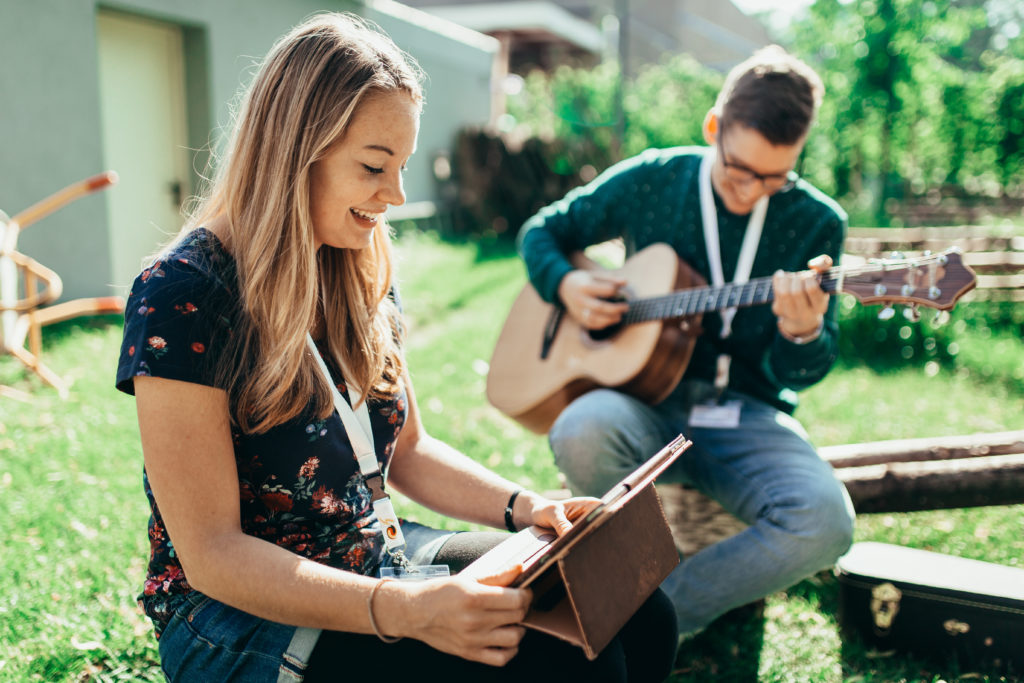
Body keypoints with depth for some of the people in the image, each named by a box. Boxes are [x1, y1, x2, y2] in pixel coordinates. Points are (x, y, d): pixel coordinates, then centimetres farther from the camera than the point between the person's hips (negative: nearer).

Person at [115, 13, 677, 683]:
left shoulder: (366, 277, 4)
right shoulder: (181, 298, -18)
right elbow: (212, 553, -20)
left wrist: (524, 507, -4)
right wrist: (405, 609, -31)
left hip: (379, 561, 7)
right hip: (240, 612, -6)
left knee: (642, 618, -11)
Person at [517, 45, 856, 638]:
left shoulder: (817, 223, -1)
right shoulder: (649, 181, 1)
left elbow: (799, 375, -2)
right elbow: (543, 231, 14)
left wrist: (802, 333, -27)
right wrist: (567, 285, -8)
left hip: (747, 415, 1)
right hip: (646, 400, 0)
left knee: (825, 522, -29)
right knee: (581, 431, -36)